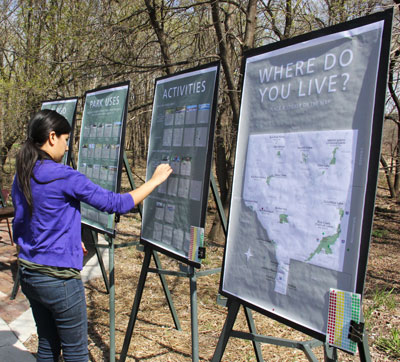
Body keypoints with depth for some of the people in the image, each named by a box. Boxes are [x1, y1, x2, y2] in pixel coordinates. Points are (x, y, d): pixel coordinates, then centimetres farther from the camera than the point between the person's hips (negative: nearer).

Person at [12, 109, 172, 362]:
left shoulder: (21, 177, 5)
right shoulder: (64, 177, -18)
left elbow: (20, 227, 13)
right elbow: (116, 203, -16)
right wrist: (154, 181, -5)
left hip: (29, 274, 8)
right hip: (59, 277, -8)